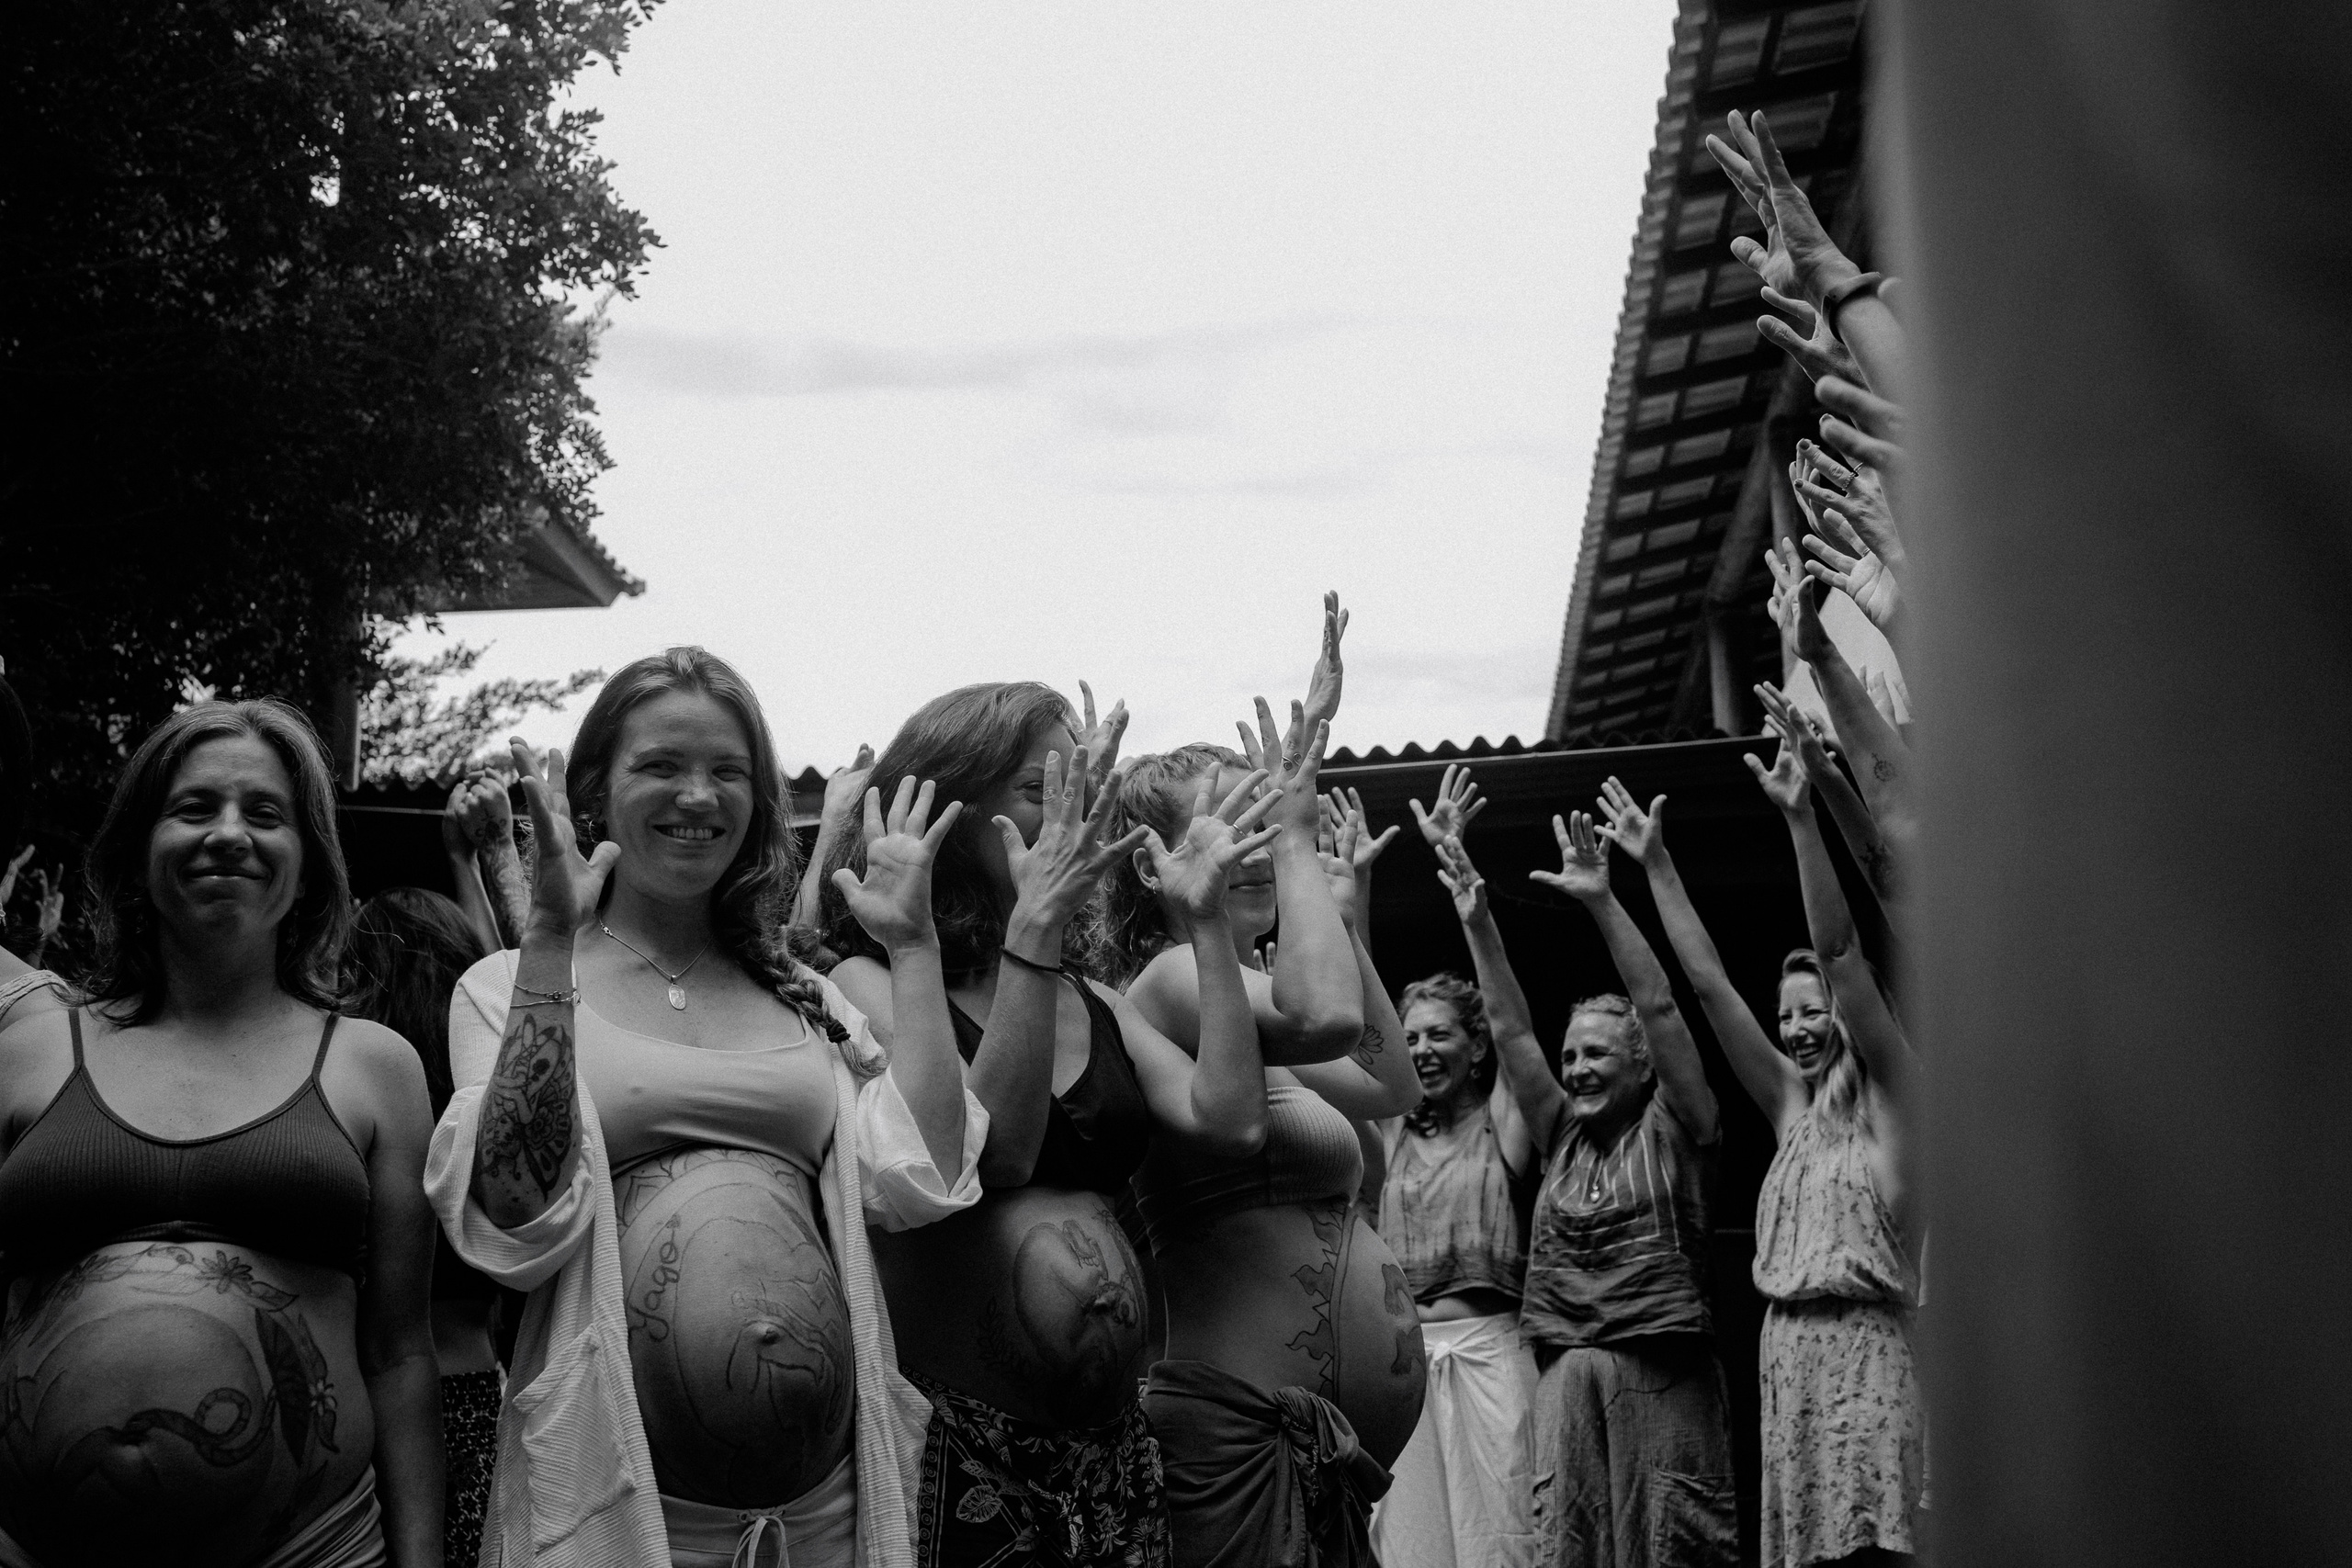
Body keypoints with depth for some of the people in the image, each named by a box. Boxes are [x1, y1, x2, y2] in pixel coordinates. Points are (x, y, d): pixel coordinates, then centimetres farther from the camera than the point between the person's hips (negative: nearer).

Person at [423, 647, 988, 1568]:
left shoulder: (806, 998, 10)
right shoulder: (510, 985, 0)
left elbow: (920, 1182, -4)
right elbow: (517, 1225, -16)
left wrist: (911, 943, -1)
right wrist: (551, 938, -18)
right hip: (610, 1485, -3)